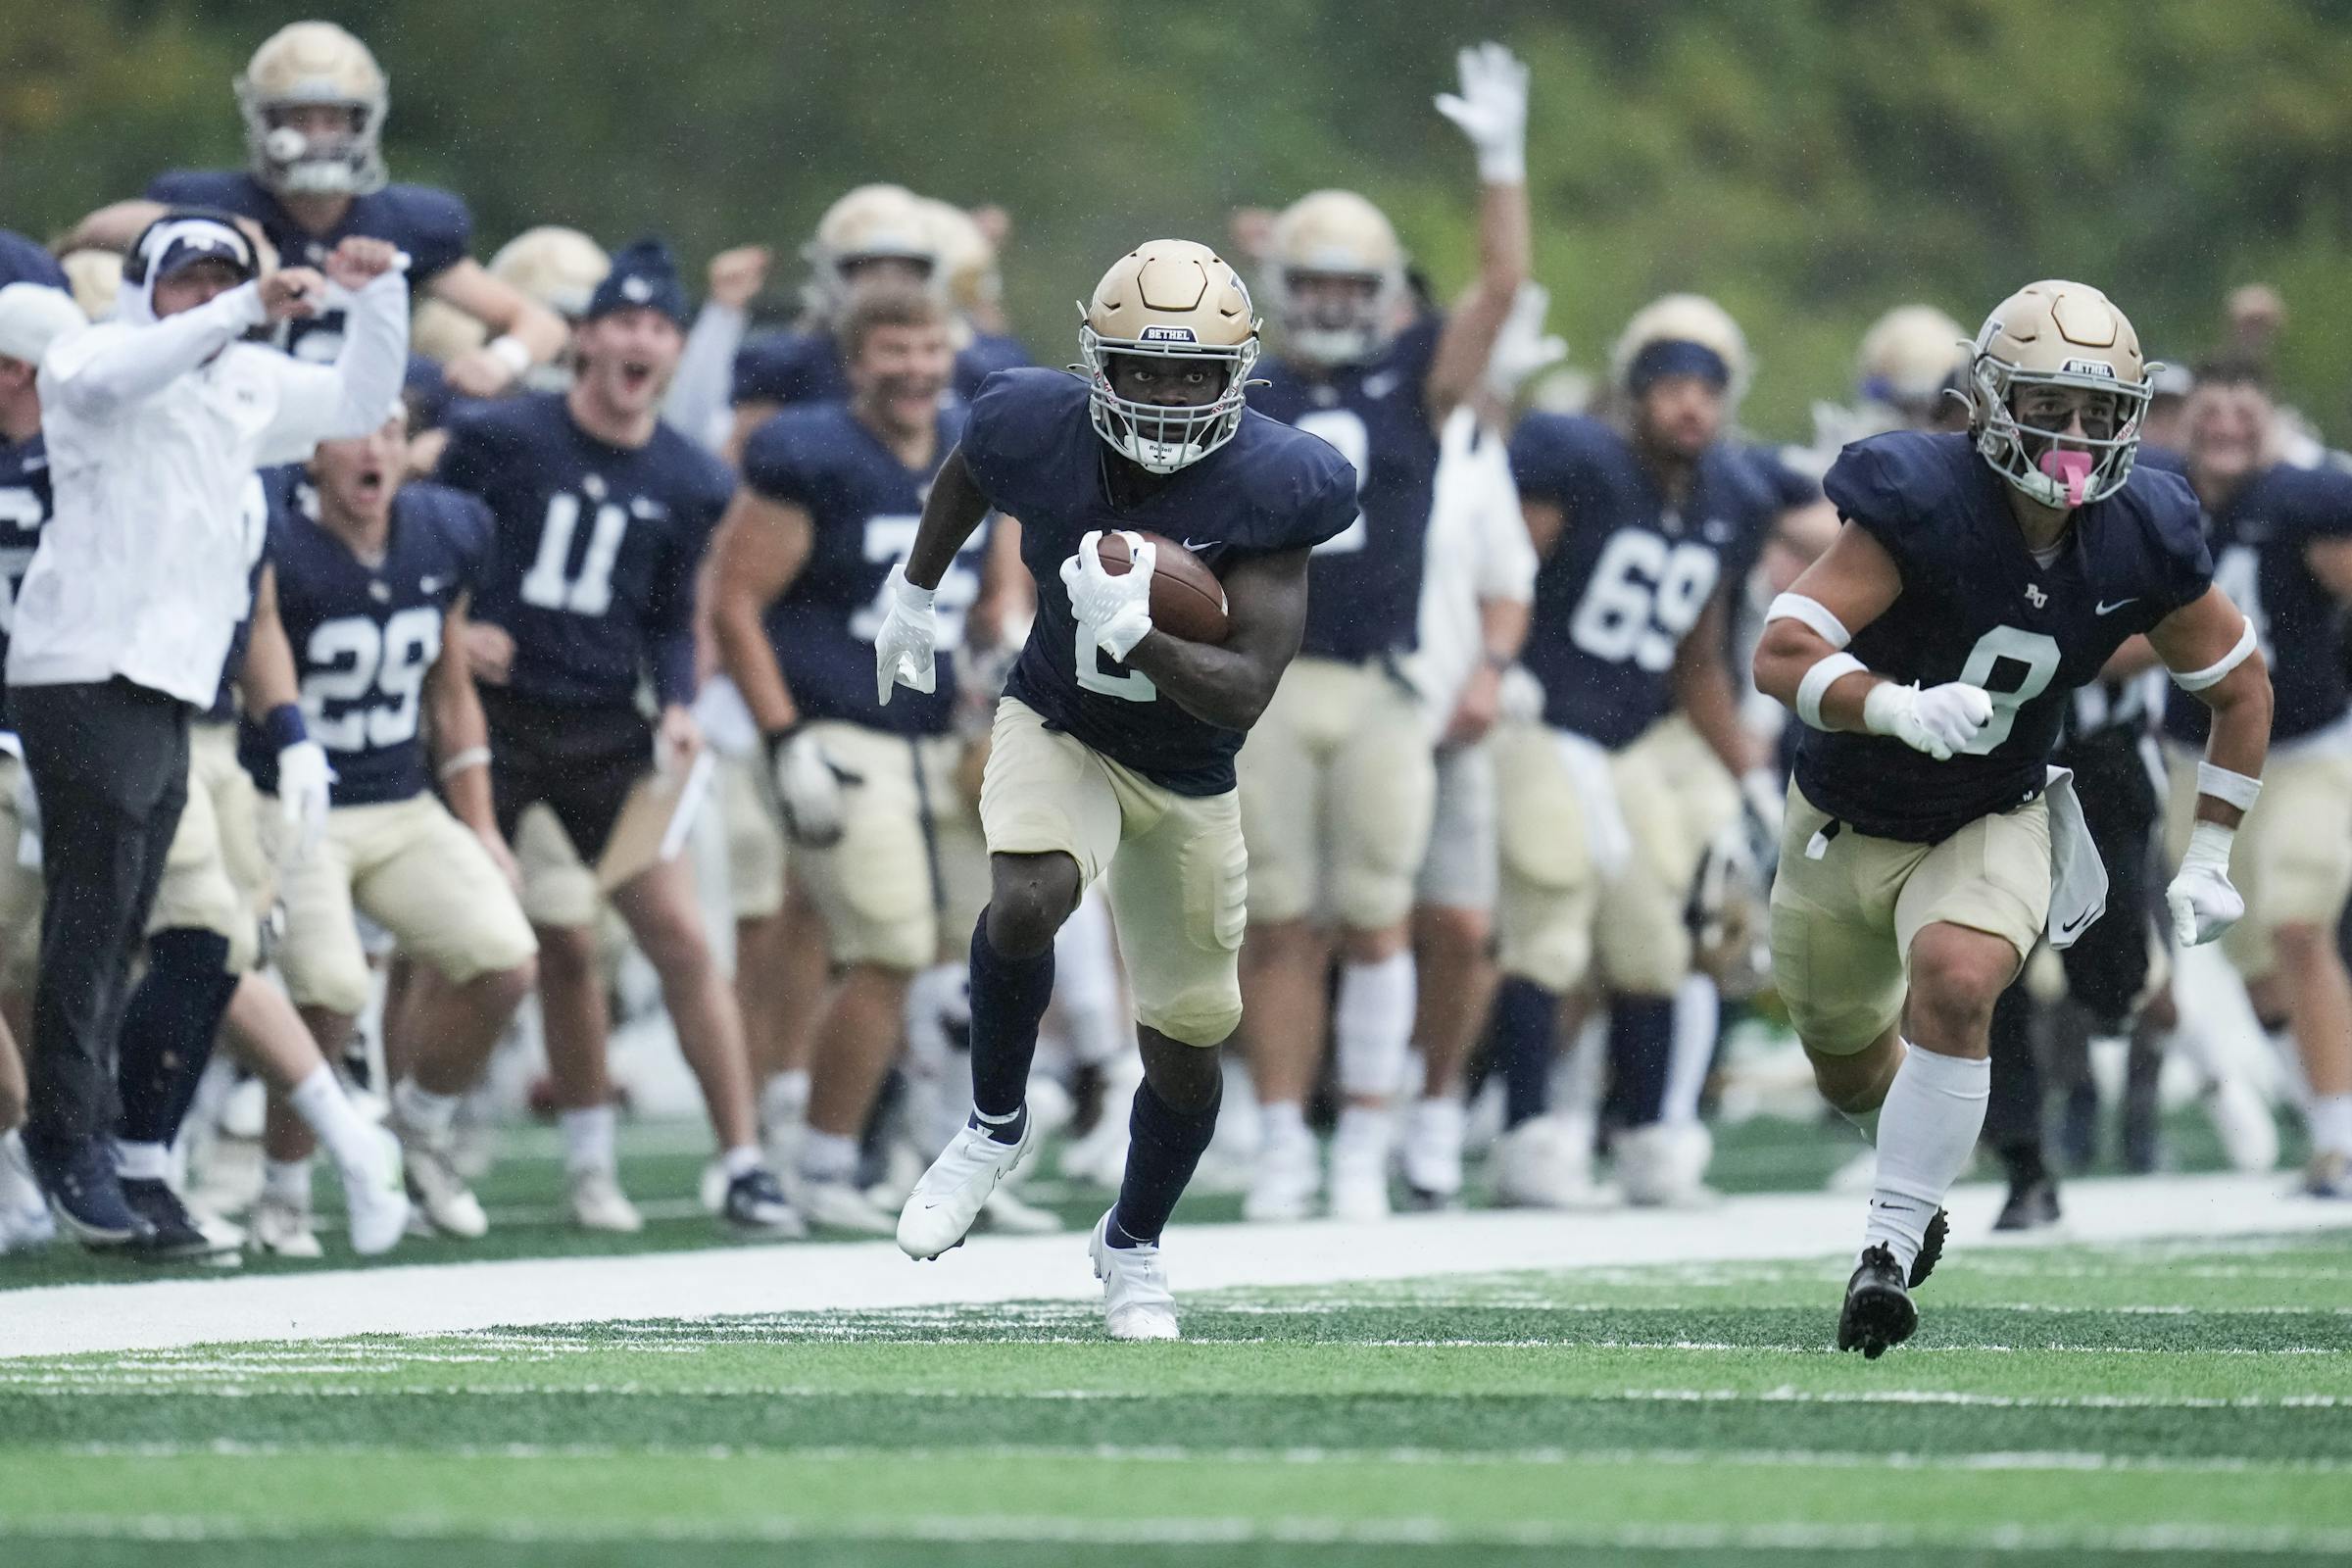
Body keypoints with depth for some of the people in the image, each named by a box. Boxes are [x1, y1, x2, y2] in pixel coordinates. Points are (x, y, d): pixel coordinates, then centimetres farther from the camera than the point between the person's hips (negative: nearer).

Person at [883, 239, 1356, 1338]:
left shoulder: (1269, 489, -26)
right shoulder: (1037, 432, -21)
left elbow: (1245, 692, -28)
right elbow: (968, 471, 8)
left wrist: (1135, 634, -43)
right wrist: (916, 588, 20)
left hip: (1189, 774, 1)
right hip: (1059, 731, -1)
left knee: (1188, 1039, 10)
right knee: (1028, 900, -33)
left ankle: (1133, 1246, 37)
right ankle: (996, 1126, -7)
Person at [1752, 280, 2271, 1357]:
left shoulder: (2140, 542, -15)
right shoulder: (1920, 503, -27)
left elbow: (2241, 685, 2)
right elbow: (1781, 655, -33)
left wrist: (2209, 859, 0)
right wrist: (1901, 709, -51)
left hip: (1988, 828, 0)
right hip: (1847, 823, 0)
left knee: (1955, 986, -31)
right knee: (1852, 1076, 17)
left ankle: (1893, 1246, -19)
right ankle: (1918, 1158, 54)